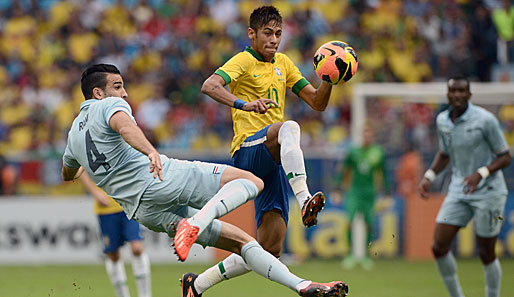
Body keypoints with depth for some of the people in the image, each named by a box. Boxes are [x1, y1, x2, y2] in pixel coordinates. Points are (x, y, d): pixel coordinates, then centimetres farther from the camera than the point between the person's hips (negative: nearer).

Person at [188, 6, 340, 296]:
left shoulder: (283, 63, 19)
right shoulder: (244, 60, -2)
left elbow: (317, 102, 19)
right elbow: (209, 86, -20)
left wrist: (329, 81, -2)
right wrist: (243, 104, -37)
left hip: (274, 161, 7)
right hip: (249, 149, -7)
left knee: (270, 250, -2)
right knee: (289, 127, -40)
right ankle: (305, 201, -53)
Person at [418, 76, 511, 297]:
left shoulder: (485, 119, -15)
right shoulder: (442, 120, 3)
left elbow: (505, 157, -10)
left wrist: (480, 173, -26)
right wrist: (429, 176, 3)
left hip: (488, 191, -5)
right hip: (459, 192, 5)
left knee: (486, 254, 1)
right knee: (439, 247, -7)